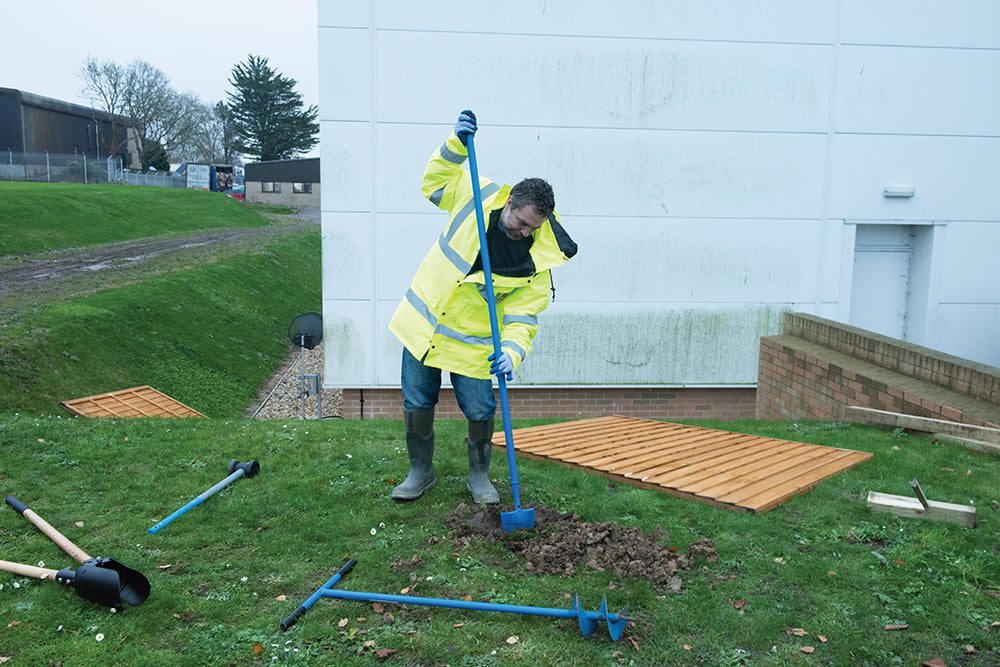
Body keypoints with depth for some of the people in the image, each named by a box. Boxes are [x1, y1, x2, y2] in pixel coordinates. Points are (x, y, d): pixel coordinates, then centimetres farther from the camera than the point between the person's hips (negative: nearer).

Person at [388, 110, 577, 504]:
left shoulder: (536, 264, -15)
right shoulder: (476, 195, -11)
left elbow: (522, 319, -14)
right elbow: (435, 182, 4)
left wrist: (511, 352, -32)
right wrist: (456, 146, -11)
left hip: (472, 342, -1)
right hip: (422, 323, 2)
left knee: (480, 412, 0)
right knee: (417, 404, 8)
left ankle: (479, 476, 27)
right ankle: (420, 472, 28)